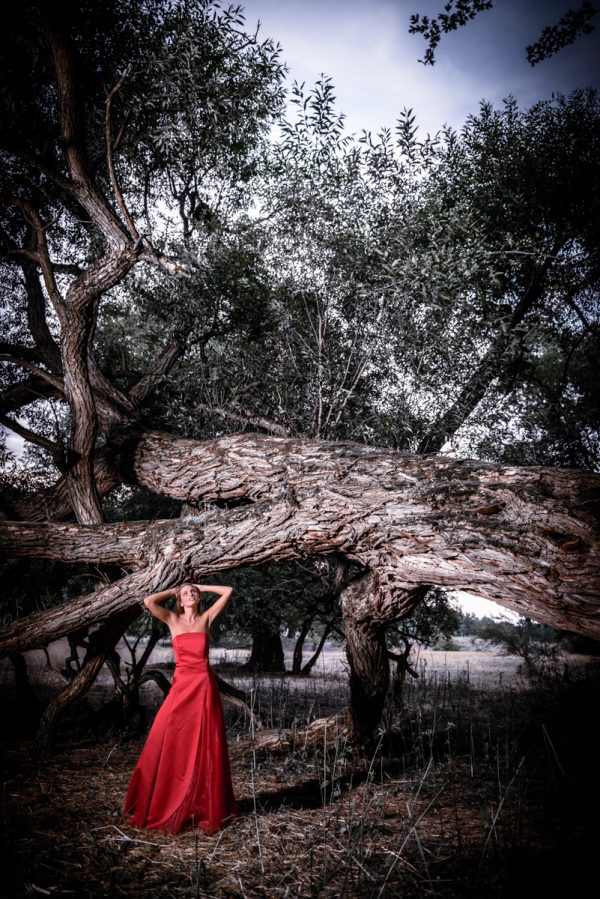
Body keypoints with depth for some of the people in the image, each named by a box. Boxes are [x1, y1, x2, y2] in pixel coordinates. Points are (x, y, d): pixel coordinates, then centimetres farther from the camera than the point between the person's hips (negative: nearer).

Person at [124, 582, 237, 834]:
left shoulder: (206, 618, 6)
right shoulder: (173, 620, 5)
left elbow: (228, 591, 3)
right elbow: (148, 601, -9)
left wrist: (201, 587, 11)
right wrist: (172, 591, 5)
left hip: (205, 687, 1)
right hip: (182, 687, 0)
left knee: (205, 750, 7)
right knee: (169, 747, 1)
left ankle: (206, 807, 21)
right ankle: (160, 806, 17)